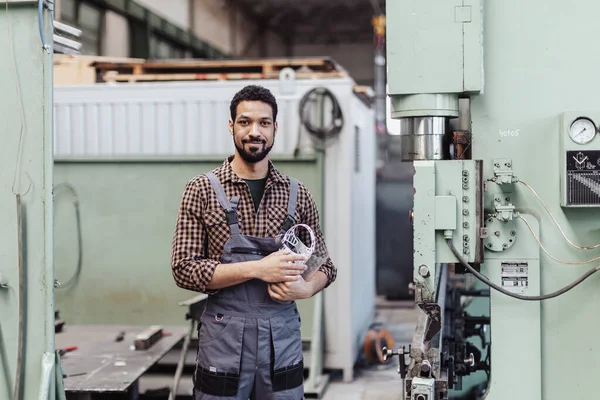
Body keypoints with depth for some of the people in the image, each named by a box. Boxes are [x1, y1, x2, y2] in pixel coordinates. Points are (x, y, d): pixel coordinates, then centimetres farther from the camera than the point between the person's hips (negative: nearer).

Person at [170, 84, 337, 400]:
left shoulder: (298, 194, 5)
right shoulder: (202, 191, -2)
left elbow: (325, 265, 11)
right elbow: (184, 269, -8)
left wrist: (305, 288, -13)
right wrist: (257, 269, -18)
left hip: (284, 338, 2)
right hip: (224, 339, -2)